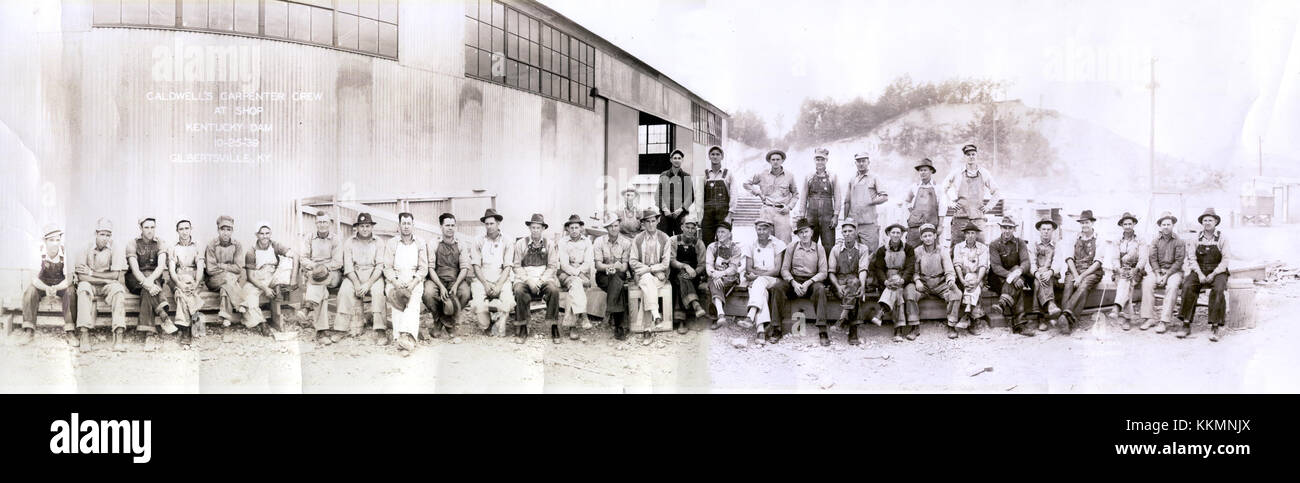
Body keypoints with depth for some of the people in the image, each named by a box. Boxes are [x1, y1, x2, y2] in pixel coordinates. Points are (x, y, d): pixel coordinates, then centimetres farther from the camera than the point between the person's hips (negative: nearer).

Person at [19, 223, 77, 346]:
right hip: (42, 284, 1)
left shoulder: (65, 254, -20)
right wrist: (46, 288, -43)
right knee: (29, 291, -27)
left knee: (71, 292, -30)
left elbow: (69, 279, -23)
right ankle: (29, 331, -24)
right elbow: (34, 278, -23)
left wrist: (55, 288, -43)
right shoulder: (39, 253, -20)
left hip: (61, 284, -1)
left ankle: (70, 332, -28)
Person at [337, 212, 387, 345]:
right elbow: (348, 266, -2)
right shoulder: (349, 243, 5)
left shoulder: (378, 243, 3)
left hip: (373, 274, -1)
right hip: (354, 274, 1)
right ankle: (340, 329, -27)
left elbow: (379, 267, -4)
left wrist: (368, 284, -19)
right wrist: (357, 284, -18)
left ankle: (379, 331, -32)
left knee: (378, 291, -31)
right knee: (345, 291, -28)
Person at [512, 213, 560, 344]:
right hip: (525, 278, 0)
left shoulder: (550, 244, 9)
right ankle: (522, 330, -24)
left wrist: (540, 280, -10)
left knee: (554, 290, -32)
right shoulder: (521, 244, 7)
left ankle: (554, 328, -24)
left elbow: (552, 266, 5)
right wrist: (529, 280, -11)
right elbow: (517, 266, 5)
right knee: (519, 291, -33)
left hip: (544, 278, 0)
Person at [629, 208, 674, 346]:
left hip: (659, 275, -1)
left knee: (646, 288, -33)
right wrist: (646, 269, -12)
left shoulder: (665, 239, 3)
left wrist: (649, 268, -17)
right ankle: (655, 313, -47)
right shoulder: (637, 239, 7)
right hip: (642, 274, 1)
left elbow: (665, 264, -2)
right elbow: (632, 262, 3)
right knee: (647, 280, -36)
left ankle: (647, 329, -36)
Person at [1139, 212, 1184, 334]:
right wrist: (1158, 274, -11)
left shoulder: (1179, 241, 2)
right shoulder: (1155, 241, 12)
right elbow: (1152, 259, 4)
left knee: (1172, 286, -34)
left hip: (1174, 271, -3)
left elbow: (1179, 261, -5)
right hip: (1157, 270, 3)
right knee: (1147, 283, -28)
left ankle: (1164, 321, -36)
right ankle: (1149, 318, -28)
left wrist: (1167, 276, -14)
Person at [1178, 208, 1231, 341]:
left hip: (1217, 271, -2)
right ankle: (1186, 325, -27)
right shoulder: (1196, 238, 7)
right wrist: (1200, 274, -11)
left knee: (1218, 289, -33)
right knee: (1188, 287, -28)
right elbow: (1192, 258, 4)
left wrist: (1213, 274, -14)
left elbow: (1225, 260, -2)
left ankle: (1215, 327, -30)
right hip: (1199, 270, 2)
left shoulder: (1222, 238, 2)